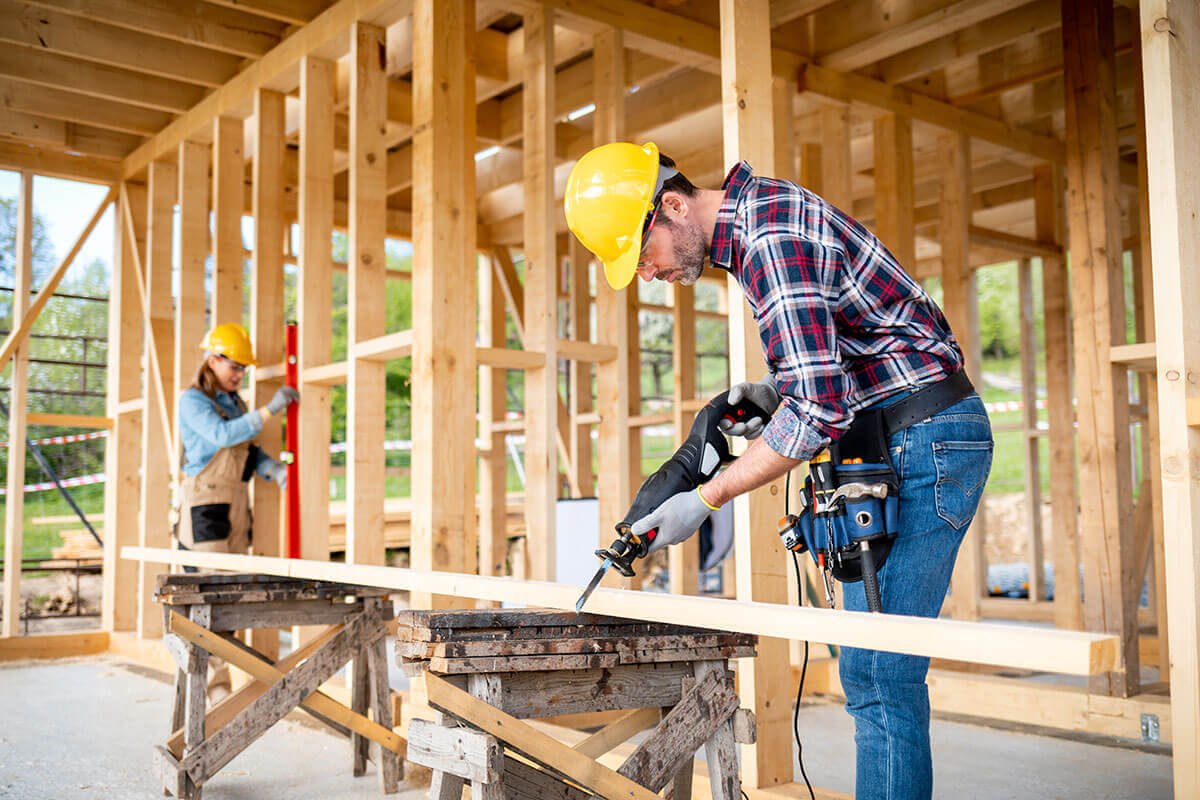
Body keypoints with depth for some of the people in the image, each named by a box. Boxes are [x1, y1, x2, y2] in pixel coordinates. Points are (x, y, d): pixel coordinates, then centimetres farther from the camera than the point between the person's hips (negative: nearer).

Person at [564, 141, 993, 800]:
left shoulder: (770, 235, -20)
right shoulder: (753, 219, 12)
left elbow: (819, 408, -26)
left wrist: (706, 499, -19)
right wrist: (777, 391, 5)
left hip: (926, 439, -10)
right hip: (892, 445, 10)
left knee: (879, 671, -11)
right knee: (870, 668, 11)